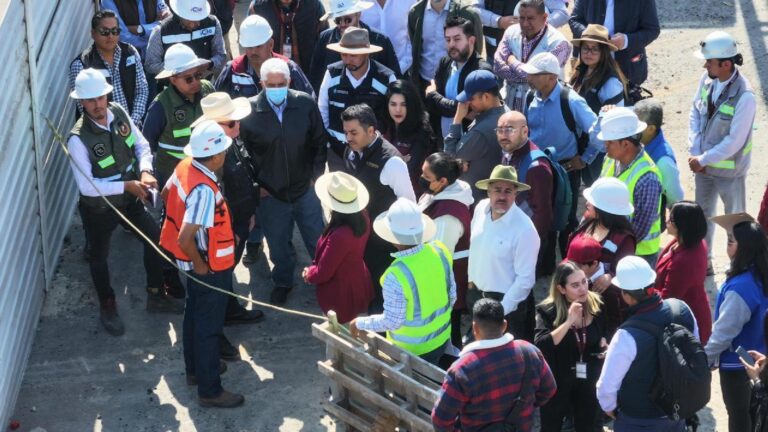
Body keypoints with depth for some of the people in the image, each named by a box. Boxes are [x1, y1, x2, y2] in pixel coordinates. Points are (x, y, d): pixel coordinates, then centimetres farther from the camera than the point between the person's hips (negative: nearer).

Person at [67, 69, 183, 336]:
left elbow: (142, 145, -2)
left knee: (155, 238, 14)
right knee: (99, 257, 16)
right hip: (98, 207, -5)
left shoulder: (119, 114, -14)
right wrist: (126, 186, -28)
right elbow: (86, 186, -28)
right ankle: (107, 308, 40)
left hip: (129, 198, 5)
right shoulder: (78, 139, -31)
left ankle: (156, 296, 37)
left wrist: (145, 172, -21)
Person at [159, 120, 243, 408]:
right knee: (208, 326, 6)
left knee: (195, 315, 25)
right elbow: (185, 239, -36)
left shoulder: (185, 166, -9)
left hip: (202, 262, 9)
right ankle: (209, 390, 20)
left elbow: (166, 195, 11)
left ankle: (195, 369, 45)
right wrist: (200, 265, -19)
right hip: (211, 267, -9)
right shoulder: (204, 190, -35)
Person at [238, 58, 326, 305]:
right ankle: (283, 282, 41)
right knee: (278, 243, 18)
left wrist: (316, 174, 0)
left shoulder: (305, 104, -12)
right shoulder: (249, 111, -15)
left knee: (317, 239, 17)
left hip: (305, 189, 1)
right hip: (270, 192, -1)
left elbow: (319, 142, 2)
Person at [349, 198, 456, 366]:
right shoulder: (440, 250, -14)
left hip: (413, 350, -6)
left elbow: (392, 321, -23)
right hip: (441, 338, 6)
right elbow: (452, 295, 0)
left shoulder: (397, 275, -34)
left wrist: (360, 323, -7)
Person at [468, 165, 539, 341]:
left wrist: (501, 310, -19)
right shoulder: (481, 208, -7)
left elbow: (525, 278, -22)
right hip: (478, 292, 6)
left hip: (509, 300, -6)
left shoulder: (524, 229, -25)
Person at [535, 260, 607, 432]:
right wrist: (569, 321, -38)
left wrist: (604, 344, -9)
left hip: (588, 381, 3)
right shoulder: (547, 311, -19)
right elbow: (541, 345, -33)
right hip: (557, 382, -3)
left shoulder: (597, 304, -8)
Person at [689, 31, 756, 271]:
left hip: (729, 169, -6)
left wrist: (703, 160, -17)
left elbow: (734, 141, -25)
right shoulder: (707, 79, -10)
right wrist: (695, 152, -7)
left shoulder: (744, 96, -29)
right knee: (703, 214, 22)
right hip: (703, 163, 6)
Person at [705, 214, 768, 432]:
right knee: (749, 409, 23)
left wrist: (704, 359, -9)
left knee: (737, 412, 9)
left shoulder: (740, 286, -32)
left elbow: (723, 331, -24)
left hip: (736, 360, -8)